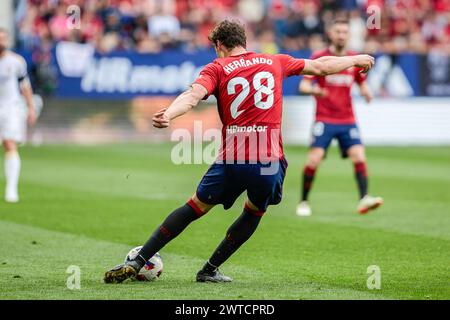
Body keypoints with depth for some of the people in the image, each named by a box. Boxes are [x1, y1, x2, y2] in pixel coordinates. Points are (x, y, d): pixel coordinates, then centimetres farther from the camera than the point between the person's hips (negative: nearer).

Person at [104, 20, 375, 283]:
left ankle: (136, 263, 8)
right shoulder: (276, 63, 16)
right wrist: (355, 59, 44)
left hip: (232, 160, -1)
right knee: (255, 212, 27)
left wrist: (168, 115, -30)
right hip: (270, 162, 1)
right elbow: (321, 66, 27)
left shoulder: (217, 69, 7)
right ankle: (210, 270, 23)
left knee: (195, 208, 12)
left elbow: (193, 96, -14)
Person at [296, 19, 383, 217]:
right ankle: (303, 202, 4)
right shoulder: (319, 58, -3)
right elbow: (303, 85, -7)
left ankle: (364, 199, -17)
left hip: (347, 120, 3)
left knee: (359, 156, -13)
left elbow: (362, 83, 19)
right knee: (314, 159, -11)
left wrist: (366, 91, -5)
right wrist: (313, 90, -30)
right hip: (324, 119, -3)